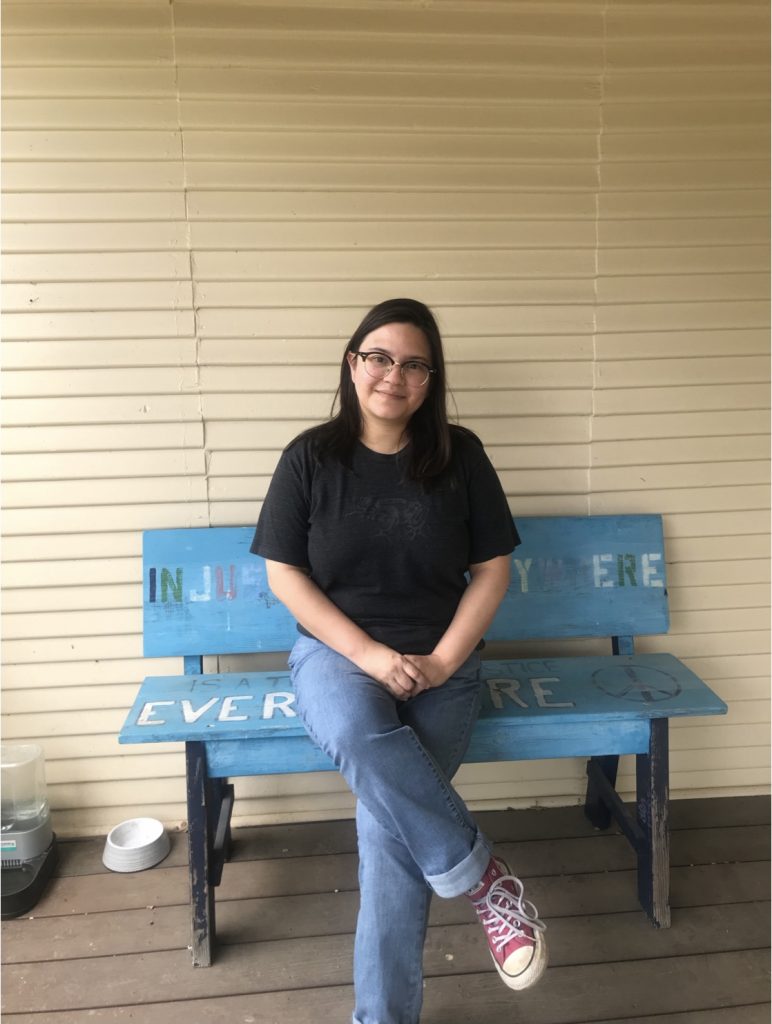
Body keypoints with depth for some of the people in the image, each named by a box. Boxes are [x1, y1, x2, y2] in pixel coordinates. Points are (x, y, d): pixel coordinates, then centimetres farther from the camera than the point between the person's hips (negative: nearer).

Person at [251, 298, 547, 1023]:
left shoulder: (459, 455, 1)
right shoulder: (310, 457, -1)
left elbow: (492, 569, 3)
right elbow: (284, 575, -4)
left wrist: (441, 662, -10)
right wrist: (371, 655, -14)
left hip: (439, 661, 1)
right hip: (336, 651, 0)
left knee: (387, 813, -21)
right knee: (359, 733, -35)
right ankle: (484, 879, -16)